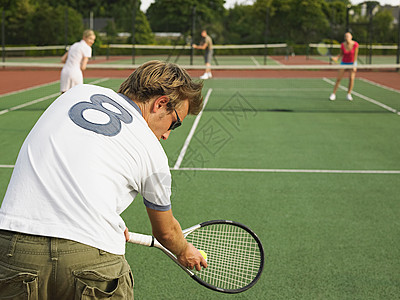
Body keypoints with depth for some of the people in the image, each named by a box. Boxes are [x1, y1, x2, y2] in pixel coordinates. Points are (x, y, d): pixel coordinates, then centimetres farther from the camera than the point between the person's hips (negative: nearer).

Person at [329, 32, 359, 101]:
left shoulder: (355, 44, -20)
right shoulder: (342, 45, -17)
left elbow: (355, 55, -15)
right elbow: (341, 53, -1)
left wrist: (354, 65, -17)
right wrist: (337, 58, -20)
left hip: (352, 62, -1)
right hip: (344, 62, 1)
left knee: (351, 78, -13)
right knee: (338, 78, -4)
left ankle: (349, 95, 1)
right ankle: (333, 94, 8)